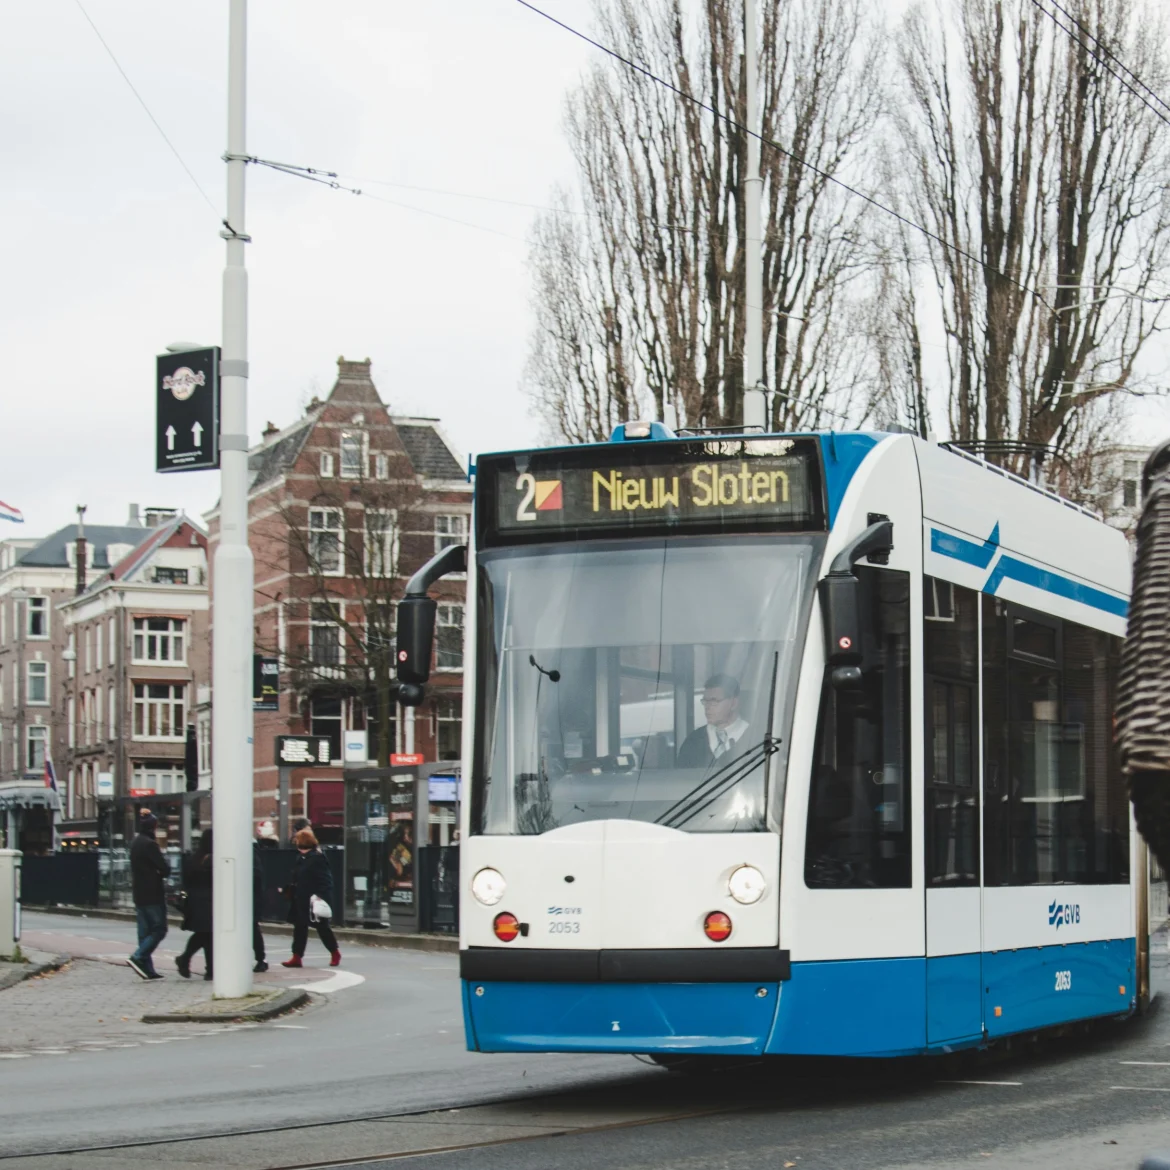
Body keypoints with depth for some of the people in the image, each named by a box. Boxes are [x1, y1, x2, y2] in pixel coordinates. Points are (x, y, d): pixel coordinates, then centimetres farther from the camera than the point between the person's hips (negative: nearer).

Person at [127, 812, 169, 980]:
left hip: (139, 895, 9)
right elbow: (165, 869, -16)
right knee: (159, 929, -4)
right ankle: (138, 958, -15)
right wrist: (166, 862, 6)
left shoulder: (135, 844, 14)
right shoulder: (149, 844, -15)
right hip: (152, 895, -9)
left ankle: (147, 969, 7)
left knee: (145, 931, 8)